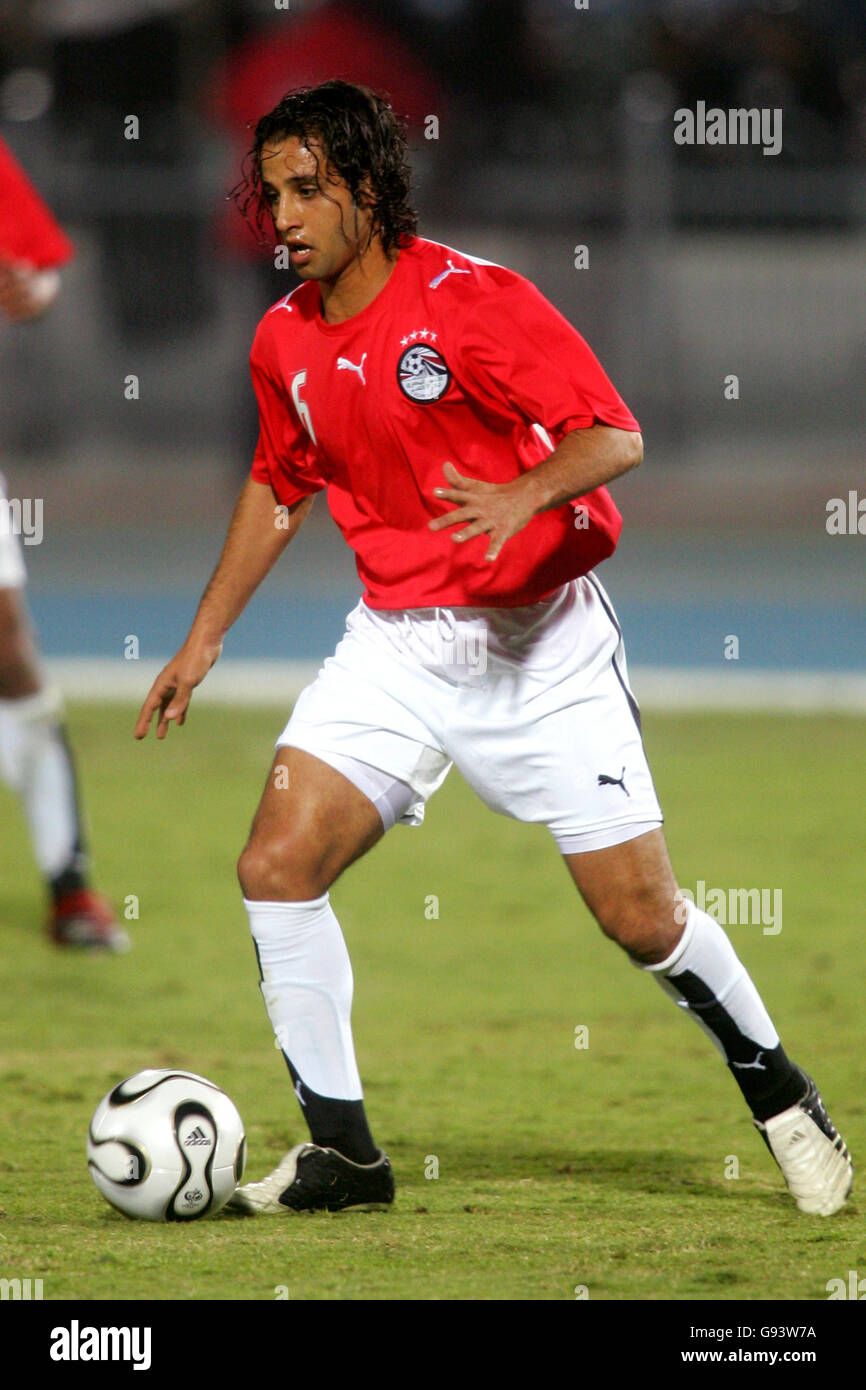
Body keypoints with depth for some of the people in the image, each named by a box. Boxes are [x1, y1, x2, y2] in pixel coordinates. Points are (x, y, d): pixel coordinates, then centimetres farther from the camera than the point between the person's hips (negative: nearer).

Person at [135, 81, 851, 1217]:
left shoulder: (473, 300, -15)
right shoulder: (285, 340, 3)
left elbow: (615, 437, -17)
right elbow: (279, 489, 21)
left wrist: (525, 496, -36)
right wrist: (204, 641, 19)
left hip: (541, 642, -5)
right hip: (397, 643, 5)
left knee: (642, 916, -4)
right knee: (276, 863, -12)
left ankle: (777, 1092, 22)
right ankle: (341, 1152, -2)